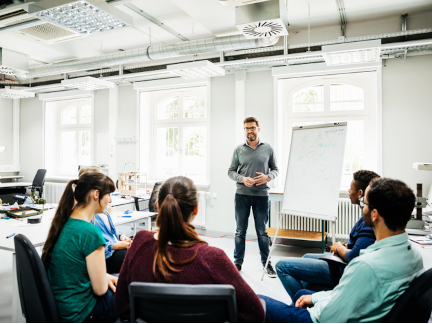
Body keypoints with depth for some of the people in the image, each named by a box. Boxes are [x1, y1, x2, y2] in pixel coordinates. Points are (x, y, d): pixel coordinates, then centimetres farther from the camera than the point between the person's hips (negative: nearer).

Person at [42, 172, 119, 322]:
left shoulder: (64, 221, -1)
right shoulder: (90, 232, -27)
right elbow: (100, 289, -20)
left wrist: (104, 276, 9)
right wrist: (104, 278, 1)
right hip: (77, 313, -8)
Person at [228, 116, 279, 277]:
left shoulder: (268, 149, 5)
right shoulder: (239, 150, 5)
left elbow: (275, 169, 10)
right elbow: (231, 171, 6)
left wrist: (267, 177, -11)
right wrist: (243, 179, -12)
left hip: (261, 195, 0)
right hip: (242, 194, 1)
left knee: (262, 231, 8)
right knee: (240, 231, 10)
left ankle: (266, 263, 21)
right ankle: (238, 262, 23)